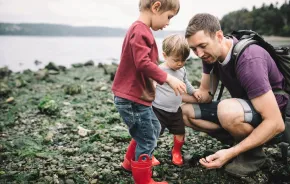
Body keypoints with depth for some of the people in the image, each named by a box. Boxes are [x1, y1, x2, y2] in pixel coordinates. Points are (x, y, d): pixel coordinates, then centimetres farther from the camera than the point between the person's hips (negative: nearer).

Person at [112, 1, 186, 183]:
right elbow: (143, 63, -27)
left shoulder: (141, 30, 13)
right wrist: (168, 78, -21)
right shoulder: (140, 30, -19)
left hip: (137, 96, 11)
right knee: (148, 140, 1)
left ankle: (130, 162, 41)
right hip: (132, 98, -11)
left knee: (154, 129, 25)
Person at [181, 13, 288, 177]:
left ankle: (253, 153, -8)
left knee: (228, 110, -39)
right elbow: (205, 94, 0)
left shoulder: (248, 61, -31)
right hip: (242, 108, 8)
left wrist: (231, 152, -36)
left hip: (271, 116, -7)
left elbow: (276, 123, -33)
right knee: (186, 112, -1)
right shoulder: (211, 54, -6)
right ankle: (241, 140, 3)